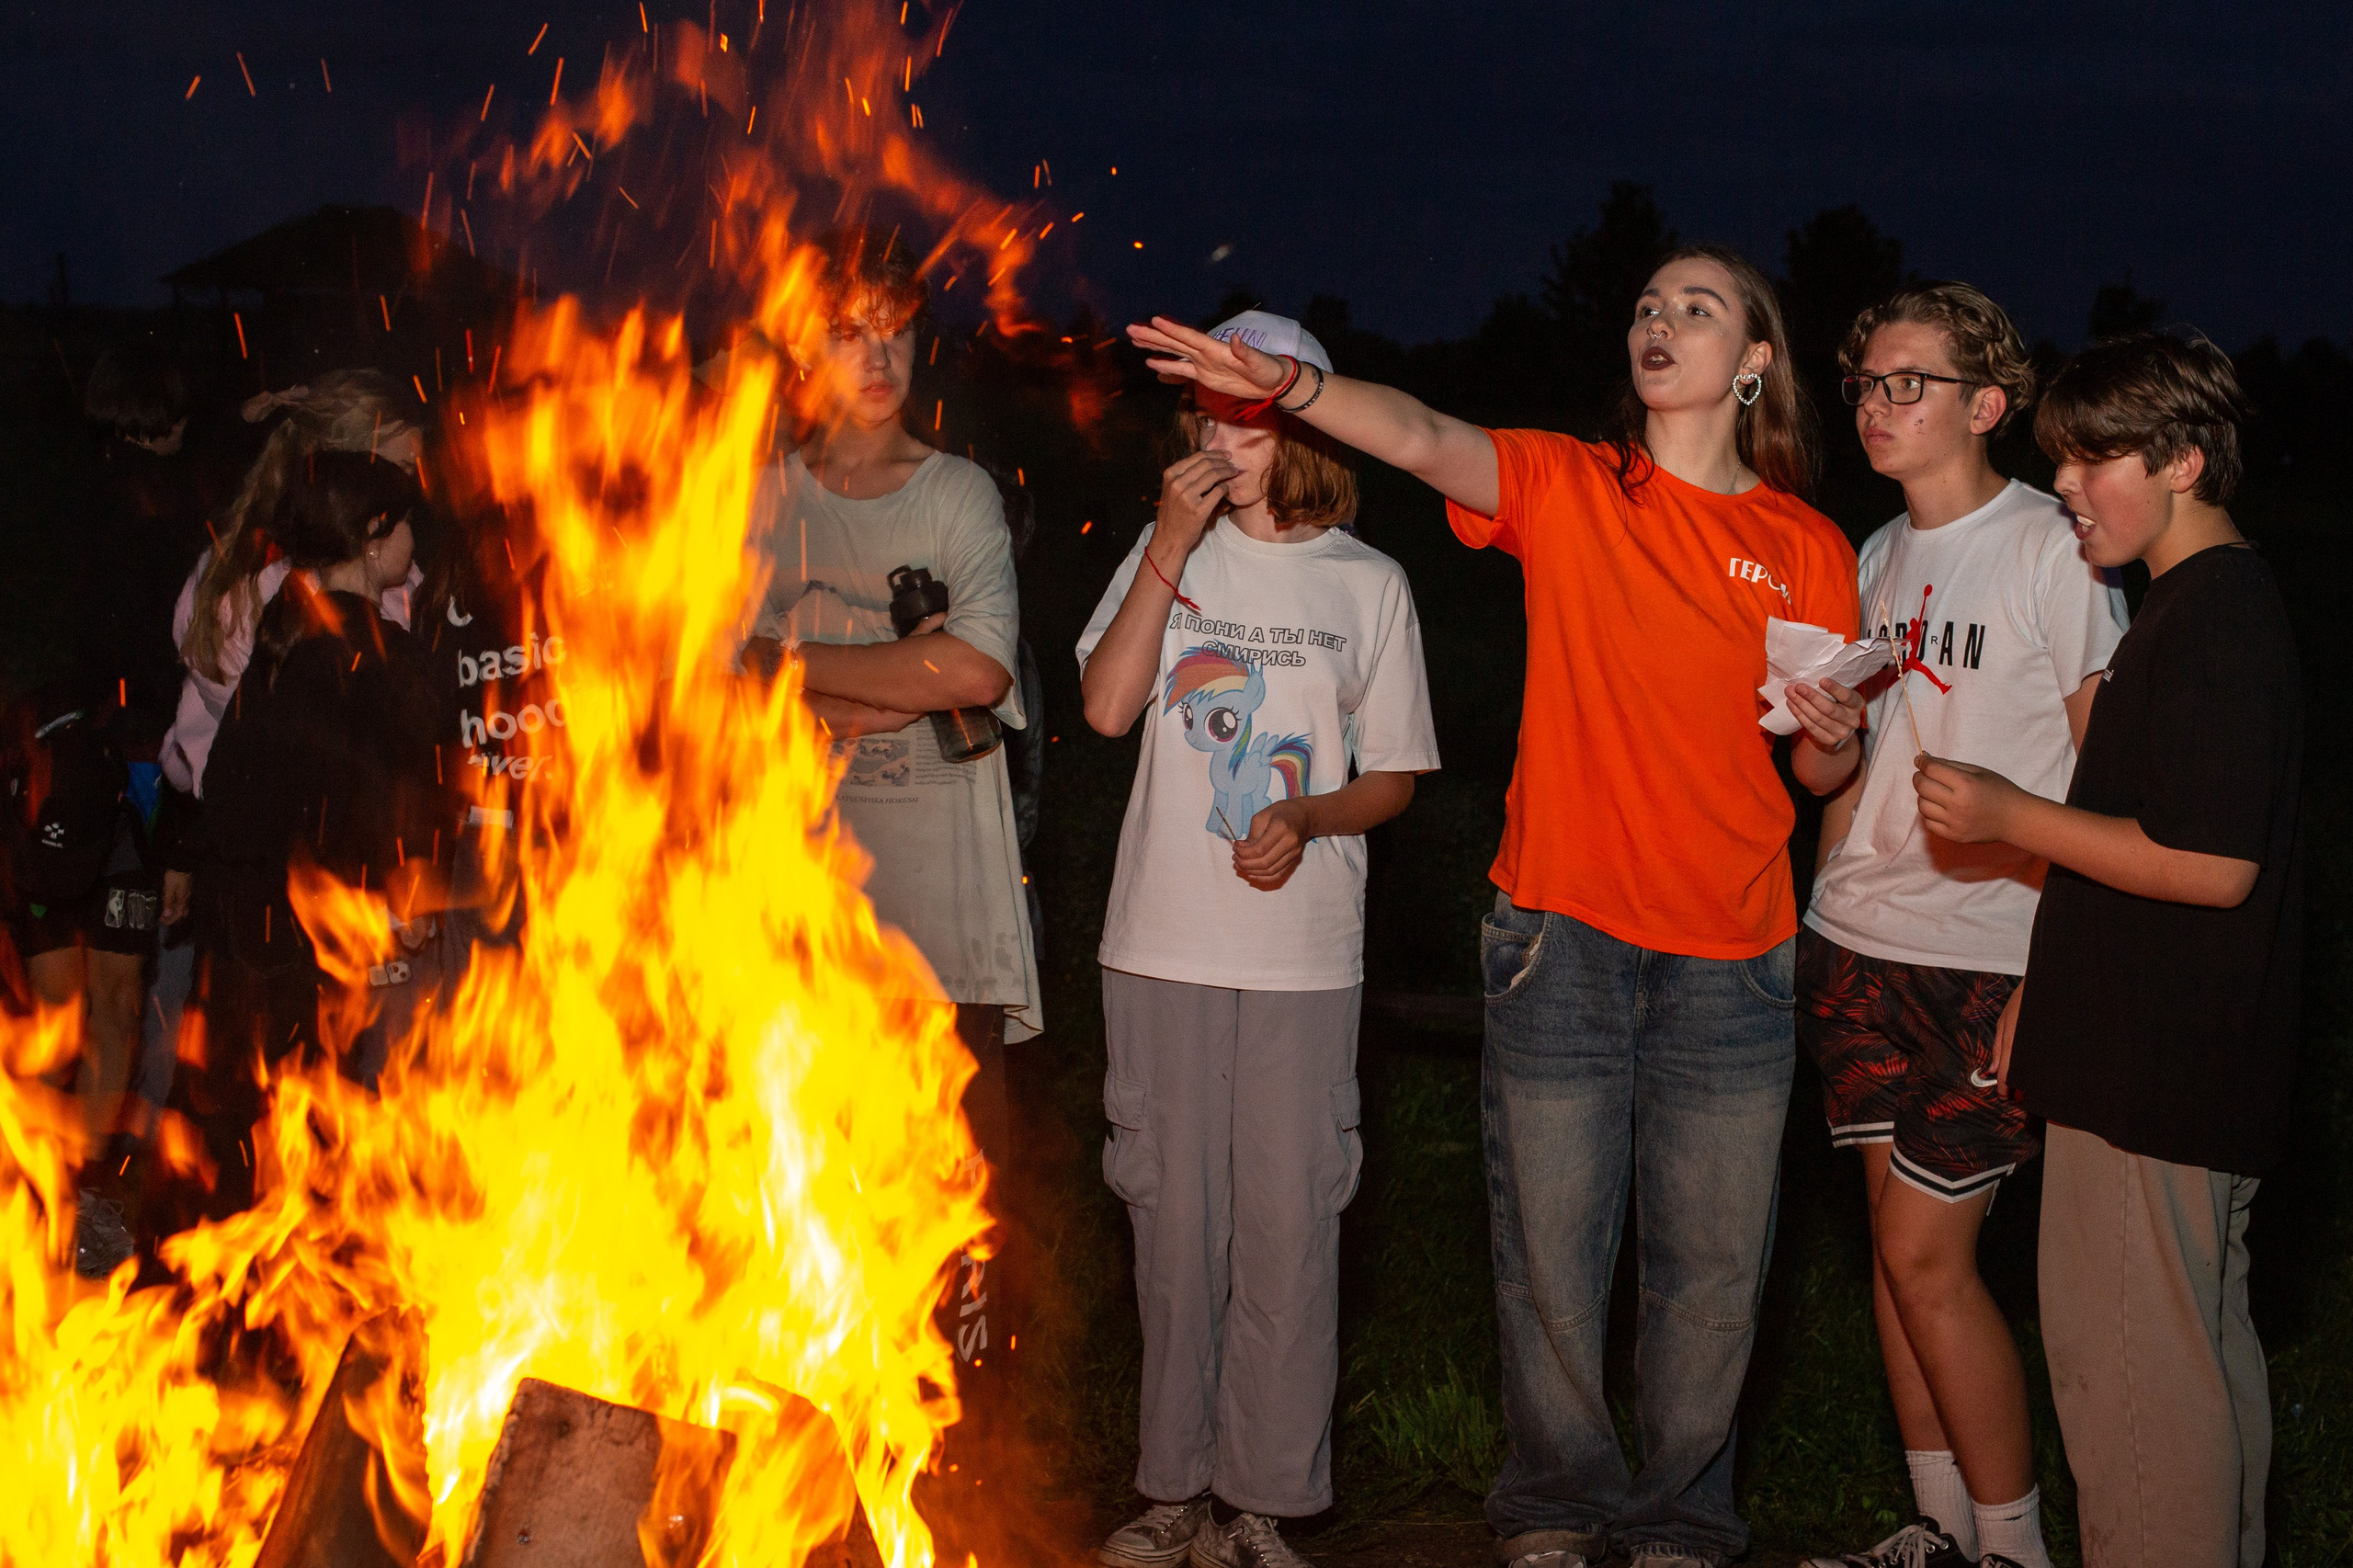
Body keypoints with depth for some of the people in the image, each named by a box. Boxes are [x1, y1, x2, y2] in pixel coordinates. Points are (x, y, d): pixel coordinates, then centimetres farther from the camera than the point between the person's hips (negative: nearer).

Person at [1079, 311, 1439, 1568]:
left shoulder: (1369, 585, 5)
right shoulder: (1169, 552, 7)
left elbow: (1394, 780, 8)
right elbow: (1106, 706, -7)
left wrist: (1307, 818, -13)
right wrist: (1170, 547, -11)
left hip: (1305, 956, -1)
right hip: (1164, 944, 1)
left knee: (1287, 1223, 0)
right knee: (1175, 1216, 7)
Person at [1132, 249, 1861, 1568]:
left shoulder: (1808, 550, 6)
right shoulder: (1567, 487, 2)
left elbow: (1821, 773, 12)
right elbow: (1423, 438, -18)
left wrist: (1831, 737, -11)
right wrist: (1289, 383, -36)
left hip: (1733, 958, 1)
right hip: (1564, 934, -1)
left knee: (1713, 1264, 8)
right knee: (1551, 1251, 7)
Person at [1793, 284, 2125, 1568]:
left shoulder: (2052, 549, -7)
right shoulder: (1877, 558, 13)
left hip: (1992, 955, -7)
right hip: (1859, 944, 7)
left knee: (1927, 1256, -7)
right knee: (1896, 1241, 10)